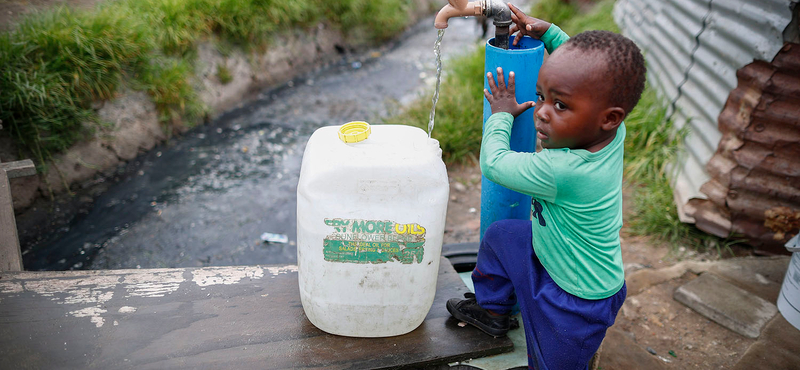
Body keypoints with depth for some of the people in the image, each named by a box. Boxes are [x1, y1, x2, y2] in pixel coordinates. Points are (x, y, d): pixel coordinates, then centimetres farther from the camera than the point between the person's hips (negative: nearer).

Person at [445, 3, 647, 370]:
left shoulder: (562, 171, -41)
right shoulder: (612, 132, -17)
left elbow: (492, 163, -23)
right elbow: (586, 67, 5)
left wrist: (501, 114, -8)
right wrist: (548, 31, 2)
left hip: (577, 304, -8)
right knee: (500, 235, 17)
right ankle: (492, 310, 37)